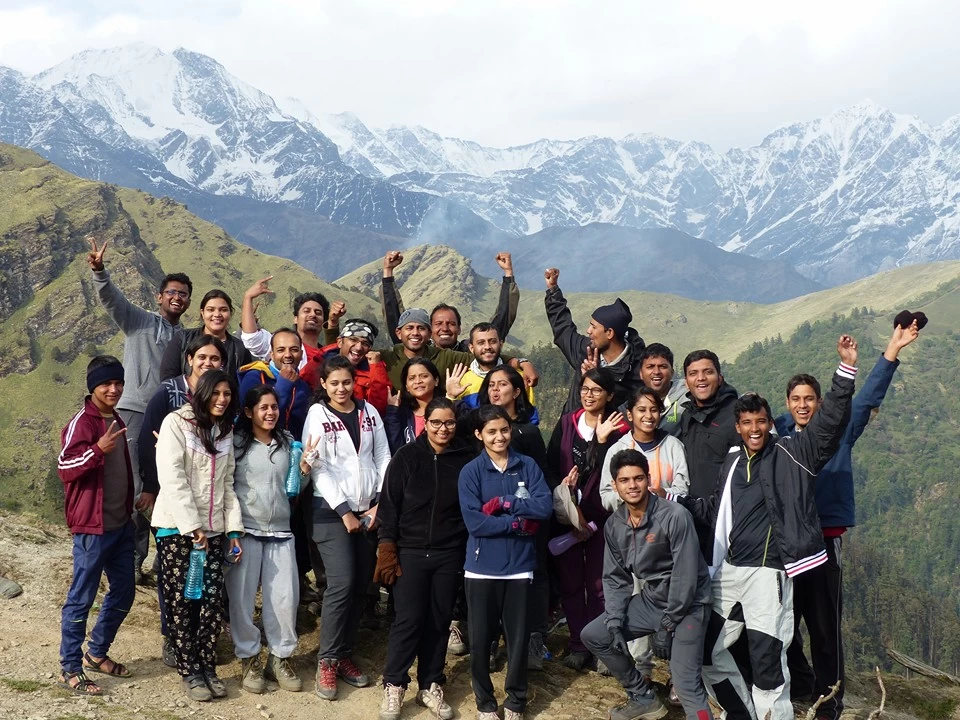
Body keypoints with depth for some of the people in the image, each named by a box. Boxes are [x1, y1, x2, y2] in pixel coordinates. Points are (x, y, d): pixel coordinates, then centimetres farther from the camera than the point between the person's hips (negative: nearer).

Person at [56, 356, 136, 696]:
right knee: (81, 598, -1)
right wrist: (98, 449, -34)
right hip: (92, 527, -8)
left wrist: (130, 508, 24)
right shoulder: (81, 423, -13)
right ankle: (69, 669, 8)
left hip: (121, 525, 8)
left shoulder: (116, 422, 12)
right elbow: (65, 468, -23)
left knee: (123, 593, 14)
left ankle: (96, 654, 29)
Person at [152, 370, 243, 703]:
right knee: (181, 602, 0)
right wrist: (191, 527, -17)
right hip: (176, 527, -5)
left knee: (213, 601, 2)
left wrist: (234, 528, 4)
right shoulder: (176, 423, -7)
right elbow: (171, 478, -14)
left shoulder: (226, 431, 13)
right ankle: (189, 672, 11)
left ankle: (208, 668, 14)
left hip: (213, 529, 5)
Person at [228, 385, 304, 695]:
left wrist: (304, 471, -1)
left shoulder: (287, 442, 12)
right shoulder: (236, 443, -2)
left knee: (285, 597, 3)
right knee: (242, 597, 3)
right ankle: (248, 660, 16)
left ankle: (280, 658, 18)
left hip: (280, 531, 4)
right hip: (246, 530, -3)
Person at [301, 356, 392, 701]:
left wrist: (380, 503, -2)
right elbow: (318, 468, -8)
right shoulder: (317, 414, -2)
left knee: (361, 586, 5)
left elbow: (383, 459, 8)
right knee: (341, 584, -13)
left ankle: (345, 655, 17)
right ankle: (327, 661, -3)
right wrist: (344, 511, -11)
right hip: (332, 510, -4)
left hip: (368, 510, 4)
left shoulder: (369, 412, 8)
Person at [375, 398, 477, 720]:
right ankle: (393, 687, 10)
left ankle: (431, 687, 20)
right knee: (408, 620, -3)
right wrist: (387, 548, -7)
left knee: (439, 621, 8)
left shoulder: (466, 459, -1)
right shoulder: (406, 457, -3)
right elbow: (389, 503, -2)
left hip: (450, 555, 2)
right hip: (410, 552, -1)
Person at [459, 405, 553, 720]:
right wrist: (520, 523, -15)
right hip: (482, 567, -1)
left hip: (519, 565, 1)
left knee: (518, 636, 9)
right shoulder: (471, 472, -3)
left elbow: (545, 507, -11)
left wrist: (503, 503, -17)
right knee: (480, 637, 8)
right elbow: (474, 522, -14)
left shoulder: (528, 466, 2)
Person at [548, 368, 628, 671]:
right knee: (570, 581, 6)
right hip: (566, 516, 3)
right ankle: (578, 644, 16)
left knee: (598, 584, 0)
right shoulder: (566, 423, 7)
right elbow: (550, 465, 3)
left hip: (600, 518, -3)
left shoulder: (618, 430, -3)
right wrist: (561, 487, -13)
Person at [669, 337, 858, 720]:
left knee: (766, 662, -7)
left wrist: (846, 368, -23)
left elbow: (829, 420, -15)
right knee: (707, 649, 15)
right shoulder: (732, 461, 12)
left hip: (767, 572, -6)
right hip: (728, 570, 7)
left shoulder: (792, 454, -4)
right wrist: (671, 499, 20)